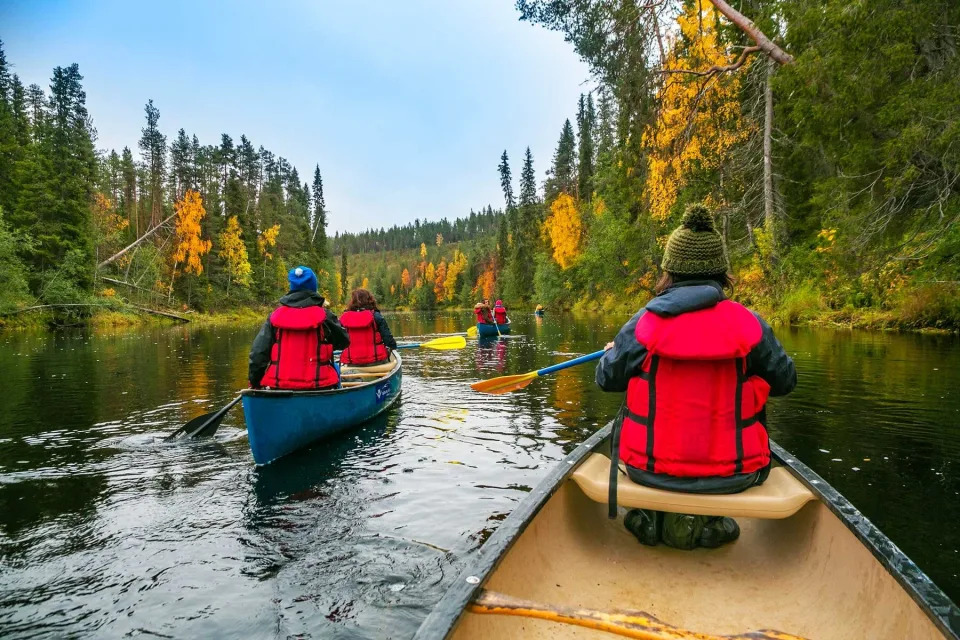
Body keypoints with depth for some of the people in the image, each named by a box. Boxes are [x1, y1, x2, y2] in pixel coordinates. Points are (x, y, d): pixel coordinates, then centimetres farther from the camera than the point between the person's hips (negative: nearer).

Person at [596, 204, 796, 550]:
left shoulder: (643, 324, -11)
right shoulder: (749, 324, -9)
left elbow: (607, 379, 1)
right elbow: (785, 381, 5)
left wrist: (611, 352, 23)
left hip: (651, 470, 0)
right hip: (731, 474, 0)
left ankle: (651, 515, 14)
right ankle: (702, 520, 15)